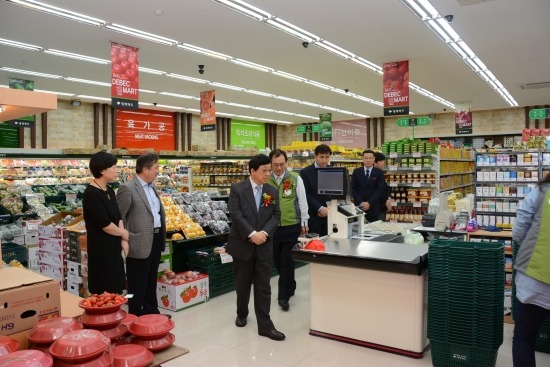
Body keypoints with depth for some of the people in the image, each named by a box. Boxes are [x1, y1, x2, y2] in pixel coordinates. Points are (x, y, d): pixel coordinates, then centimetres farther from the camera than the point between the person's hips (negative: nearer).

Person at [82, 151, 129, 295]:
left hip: (113, 247, 8)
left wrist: (123, 240, -4)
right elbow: (104, 224, -20)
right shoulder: (91, 194, -17)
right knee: (105, 292, 1)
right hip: (101, 248, -8)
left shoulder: (109, 191, 9)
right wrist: (125, 234, -5)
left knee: (116, 289, 14)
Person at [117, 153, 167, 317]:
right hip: (140, 243, -8)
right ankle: (136, 315, 17)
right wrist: (126, 239, -13)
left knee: (151, 280, 19)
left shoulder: (152, 187, 12)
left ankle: (151, 311, 31)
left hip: (156, 239, 8)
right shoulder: (127, 188, -14)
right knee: (138, 283, 5)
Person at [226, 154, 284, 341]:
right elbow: (236, 215, -14)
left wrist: (264, 233, -13)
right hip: (242, 244, -2)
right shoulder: (237, 189, -6)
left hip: (264, 245, 2)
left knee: (263, 286, 3)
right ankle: (242, 314, 36)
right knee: (242, 283, 13)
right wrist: (252, 234, -20)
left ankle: (265, 325, 9)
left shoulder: (272, 191, 6)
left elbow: (276, 215, 3)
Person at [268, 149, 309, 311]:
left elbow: (302, 201, 1)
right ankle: (289, 287, 36)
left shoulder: (295, 178, -5)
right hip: (272, 226, 3)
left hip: (291, 226, -2)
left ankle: (284, 295, 11)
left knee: (287, 261, -1)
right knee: (278, 260, 14)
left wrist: (304, 223, 4)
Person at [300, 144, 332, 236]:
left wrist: (329, 208, -8)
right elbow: (306, 194, -8)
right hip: (313, 216, -3)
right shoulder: (305, 172, -2)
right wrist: (320, 208, -16)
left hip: (330, 214, 3)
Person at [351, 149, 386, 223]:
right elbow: (353, 189, 1)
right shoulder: (356, 171, 6)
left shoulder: (379, 172, 3)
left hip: (373, 207, -1)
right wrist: (361, 202, -11)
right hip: (359, 205, 1)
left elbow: (380, 190, -6)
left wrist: (369, 203, -15)